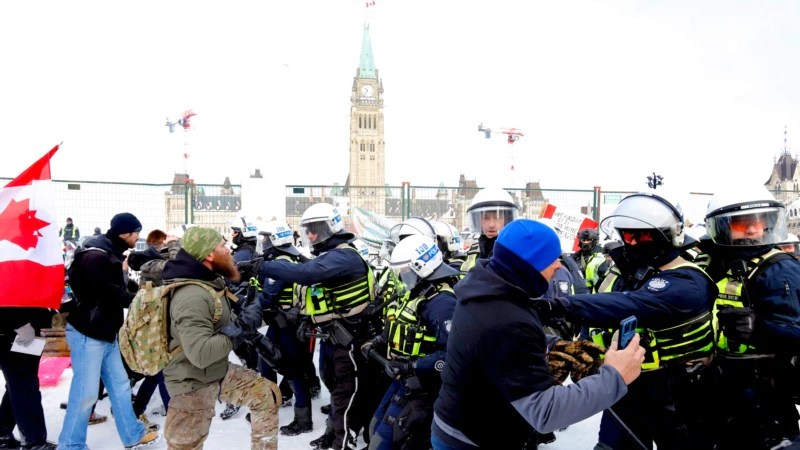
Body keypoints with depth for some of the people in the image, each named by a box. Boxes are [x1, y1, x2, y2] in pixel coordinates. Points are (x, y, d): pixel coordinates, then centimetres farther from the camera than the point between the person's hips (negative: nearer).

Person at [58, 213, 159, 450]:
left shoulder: (112, 254, 12)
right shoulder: (95, 256, -19)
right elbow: (109, 294, -25)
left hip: (106, 332, 10)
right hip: (87, 333, -10)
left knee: (119, 384, 15)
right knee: (85, 392, -3)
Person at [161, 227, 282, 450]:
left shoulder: (212, 282, 0)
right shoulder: (192, 297, -31)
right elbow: (200, 354, -37)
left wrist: (257, 339, 4)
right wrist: (241, 327, -28)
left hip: (221, 372, 9)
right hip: (194, 385, -9)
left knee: (268, 394, 13)